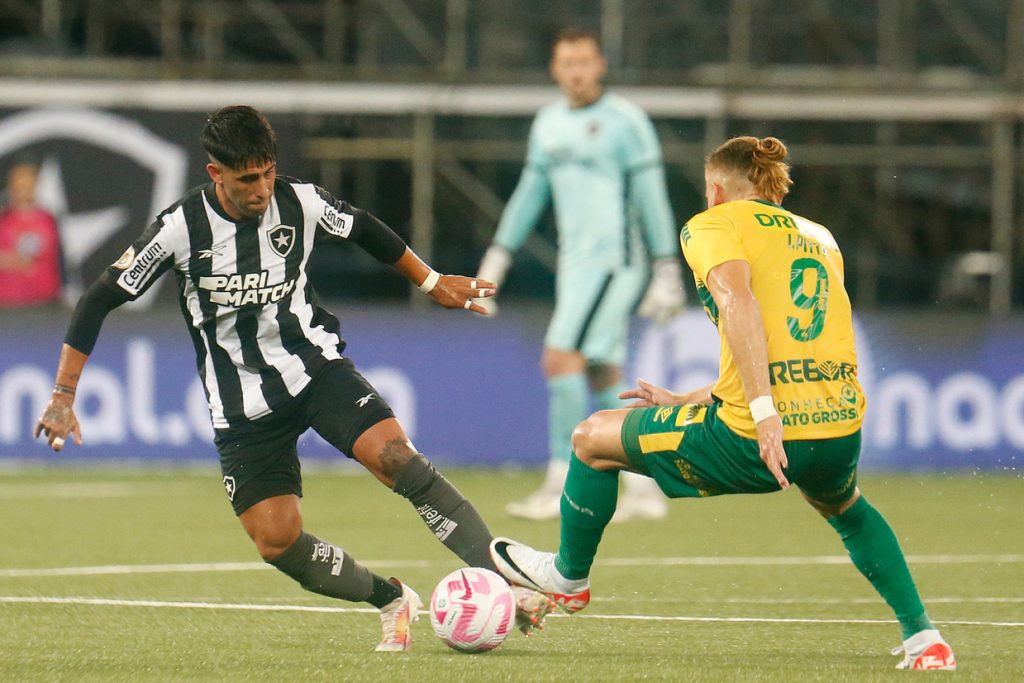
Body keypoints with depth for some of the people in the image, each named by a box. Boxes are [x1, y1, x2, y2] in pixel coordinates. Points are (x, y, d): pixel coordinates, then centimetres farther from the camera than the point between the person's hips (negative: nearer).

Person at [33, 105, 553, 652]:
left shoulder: (299, 203, -8)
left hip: (314, 364, 0)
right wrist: (63, 395, -11)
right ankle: (393, 602, 14)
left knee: (395, 457, -24)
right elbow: (99, 301, -8)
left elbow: (364, 229, 15)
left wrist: (432, 282, 23)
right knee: (277, 544, -8)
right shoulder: (182, 228, -15)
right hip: (242, 409, 0)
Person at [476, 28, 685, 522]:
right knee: (600, 376, 6)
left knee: (561, 358, -16)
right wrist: (497, 257, 17)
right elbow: (531, 192, 21)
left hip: (615, 258, -7)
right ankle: (643, 490, 12)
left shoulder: (625, 121, -7)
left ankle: (561, 485, -14)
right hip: (574, 260, 7)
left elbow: (651, 198, -9)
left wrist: (667, 272, -12)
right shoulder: (549, 123, 13)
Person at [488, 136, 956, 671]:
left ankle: (569, 576, 39)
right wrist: (687, 402, 33)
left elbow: (736, 297, -17)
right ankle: (923, 637, 31)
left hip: (755, 444, -6)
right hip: (840, 433, 6)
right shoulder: (820, 238, 24)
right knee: (846, 507, 42)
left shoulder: (714, 224, 5)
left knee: (593, 439, 18)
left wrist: (763, 411, -24)